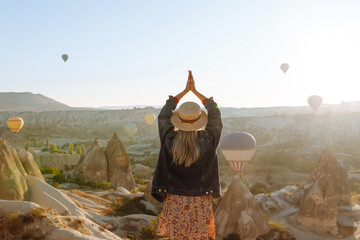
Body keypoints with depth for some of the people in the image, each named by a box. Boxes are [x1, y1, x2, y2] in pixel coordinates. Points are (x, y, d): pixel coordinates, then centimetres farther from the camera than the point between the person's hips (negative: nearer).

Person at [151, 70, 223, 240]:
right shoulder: (206, 141, -10)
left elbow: (164, 114, 8)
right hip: (199, 202, 0)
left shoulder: (170, 141, -9)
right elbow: (215, 114, 6)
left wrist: (185, 91, 12)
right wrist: (195, 91, 11)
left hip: (174, 201, 1)